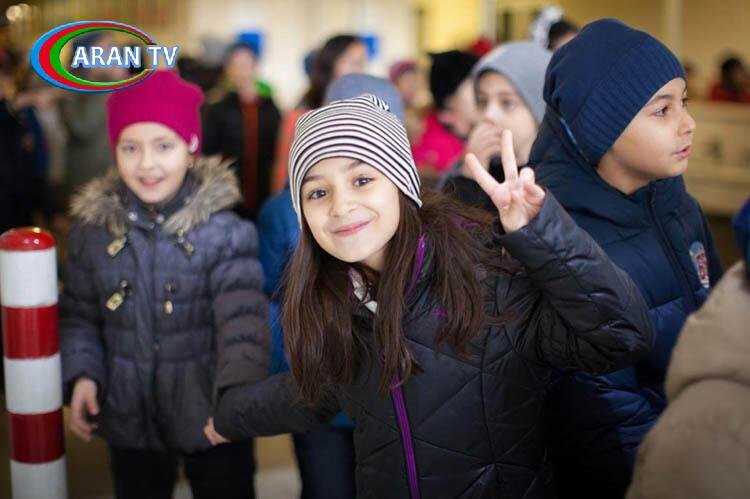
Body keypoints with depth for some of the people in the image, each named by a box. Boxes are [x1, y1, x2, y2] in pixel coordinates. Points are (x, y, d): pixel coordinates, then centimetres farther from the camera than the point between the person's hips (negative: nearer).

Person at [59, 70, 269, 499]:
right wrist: (81, 375, -9)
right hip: (129, 419, 3)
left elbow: (244, 318, -26)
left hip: (212, 418, -3)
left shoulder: (223, 229, -14)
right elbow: (79, 315, 9)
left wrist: (238, 392, -43)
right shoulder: (93, 228, -2)